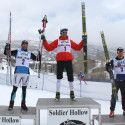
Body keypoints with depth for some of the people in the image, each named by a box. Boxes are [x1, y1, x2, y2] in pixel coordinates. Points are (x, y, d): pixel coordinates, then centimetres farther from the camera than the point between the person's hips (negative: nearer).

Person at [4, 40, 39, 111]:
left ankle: (23, 104, 18)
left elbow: (37, 59, 9)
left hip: (26, 73, 2)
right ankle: (11, 104, 9)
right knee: (15, 88, -3)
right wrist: (7, 47, -16)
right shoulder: (17, 51, 6)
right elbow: (6, 53, 2)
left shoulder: (30, 53, 11)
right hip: (18, 72, -2)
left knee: (24, 88, 9)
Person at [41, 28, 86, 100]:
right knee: (59, 77, -1)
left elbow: (78, 47, 18)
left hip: (68, 60, 2)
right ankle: (57, 93, 7)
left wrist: (83, 41, 9)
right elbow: (49, 48, 6)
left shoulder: (70, 41, 18)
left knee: (70, 77, 4)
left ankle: (72, 92, 19)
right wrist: (44, 41, -3)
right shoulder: (57, 41, 12)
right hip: (60, 61, -1)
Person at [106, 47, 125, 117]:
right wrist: (107, 65, -21)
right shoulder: (113, 61, 0)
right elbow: (108, 70, -2)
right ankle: (112, 111, 6)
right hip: (116, 81, -2)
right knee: (114, 96, 0)